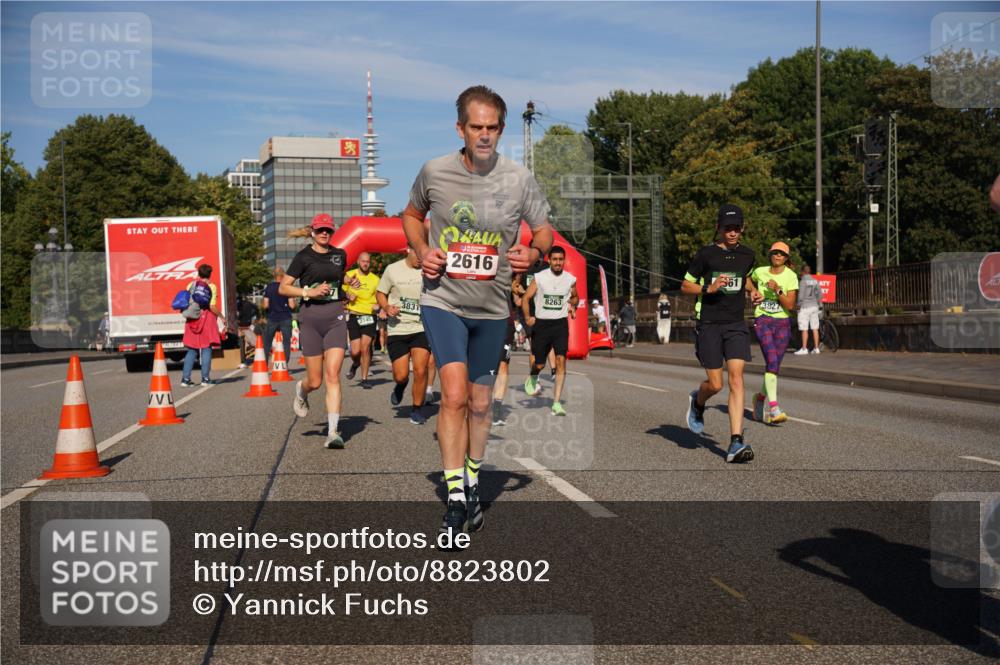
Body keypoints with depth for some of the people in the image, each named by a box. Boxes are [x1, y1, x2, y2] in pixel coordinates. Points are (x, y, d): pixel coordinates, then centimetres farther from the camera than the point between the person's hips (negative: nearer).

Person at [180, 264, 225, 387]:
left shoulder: (190, 285, 7)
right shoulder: (211, 287, -5)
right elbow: (212, 307, -12)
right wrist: (221, 316, 1)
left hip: (192, 320, 4)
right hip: (206, 318, -4)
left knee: (192, 350, 10)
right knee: (206, 348, 3)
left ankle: (185, 378, 6)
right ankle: (205, 378, 3)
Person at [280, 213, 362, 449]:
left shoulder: (340, 254, 10)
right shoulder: (304, 256, -1)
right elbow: (283, 288, -2)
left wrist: (351, 282, 10)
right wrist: (309, 292, -15)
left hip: (336, 317, 2)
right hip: (311, 317, -2)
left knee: (333, 375, -11)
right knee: (315, 381, 2)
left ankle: (333, 432, -12)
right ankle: (301, 390, 41)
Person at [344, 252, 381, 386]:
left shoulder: (375, 279, 4)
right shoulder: (349, 275, 3)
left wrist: (378, 306, -9)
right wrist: (348, 296, -8)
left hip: (369, 317, 0)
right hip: (354, 316, 0)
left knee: (365, 348, -8)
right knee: (355, 351, -5)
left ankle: (364, 379, 4)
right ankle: (355, 364, 31)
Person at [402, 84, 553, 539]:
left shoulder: (519, 179, -6)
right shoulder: (434, 172, -6)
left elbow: (544, 230, 5)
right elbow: (412, 215, 13)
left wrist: (533, 252, -18)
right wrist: (421, 250, -6)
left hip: (491, 307, 2)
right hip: (442, 300, -2)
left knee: (480, 403, 13)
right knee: (454, 395, -17)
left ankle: (472, 486, 33)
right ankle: (455, 498, -9)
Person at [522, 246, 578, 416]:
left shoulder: (570, 279, 2)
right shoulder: (539, 277, -4)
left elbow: (575, 297, 23)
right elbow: (525, 298, 0)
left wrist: (572, 305, 2)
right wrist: (527, 317, -14)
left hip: (561, 324, 1)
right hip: (541, 324, -1)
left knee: (560, 361, -14)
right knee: (539, 364, 3)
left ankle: (557, 403, -12)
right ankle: (532, 377, 43)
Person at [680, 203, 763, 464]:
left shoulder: (747, 255, 9)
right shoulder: (706, 254, -4)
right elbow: (685, 286, 1)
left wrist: (753, 291, 9)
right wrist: (709, 288, -16)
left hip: (736, 325, 3)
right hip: (709, 325, -3)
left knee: (736, 379, -11)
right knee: (715, 384, -1)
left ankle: (736, 443, -13)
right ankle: (697, 402, 38)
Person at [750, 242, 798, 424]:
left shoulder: (791, 276, -2)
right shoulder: (760, 272, 2)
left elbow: (790, 305, -10)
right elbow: (749, 281, 27)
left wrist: (778, 290, -20)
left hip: (783, 323, 1)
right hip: (762, 321, -1)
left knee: (774, 365, 4)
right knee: (771, 361, -19)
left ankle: (760, 396, 32)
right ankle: (773, 408, -24)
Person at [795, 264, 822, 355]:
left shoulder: (803, 281, -10)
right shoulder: (815, 281, 7)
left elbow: (801, 295, -14)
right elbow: (820, 295, 8)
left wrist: (799, 305, -2)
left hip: (805, 307, -6)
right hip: (814, 306, 6)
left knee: (804, 329, -3)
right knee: (815, 328, 8)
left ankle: (804, 349, -3)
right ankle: (816, 348, 10)